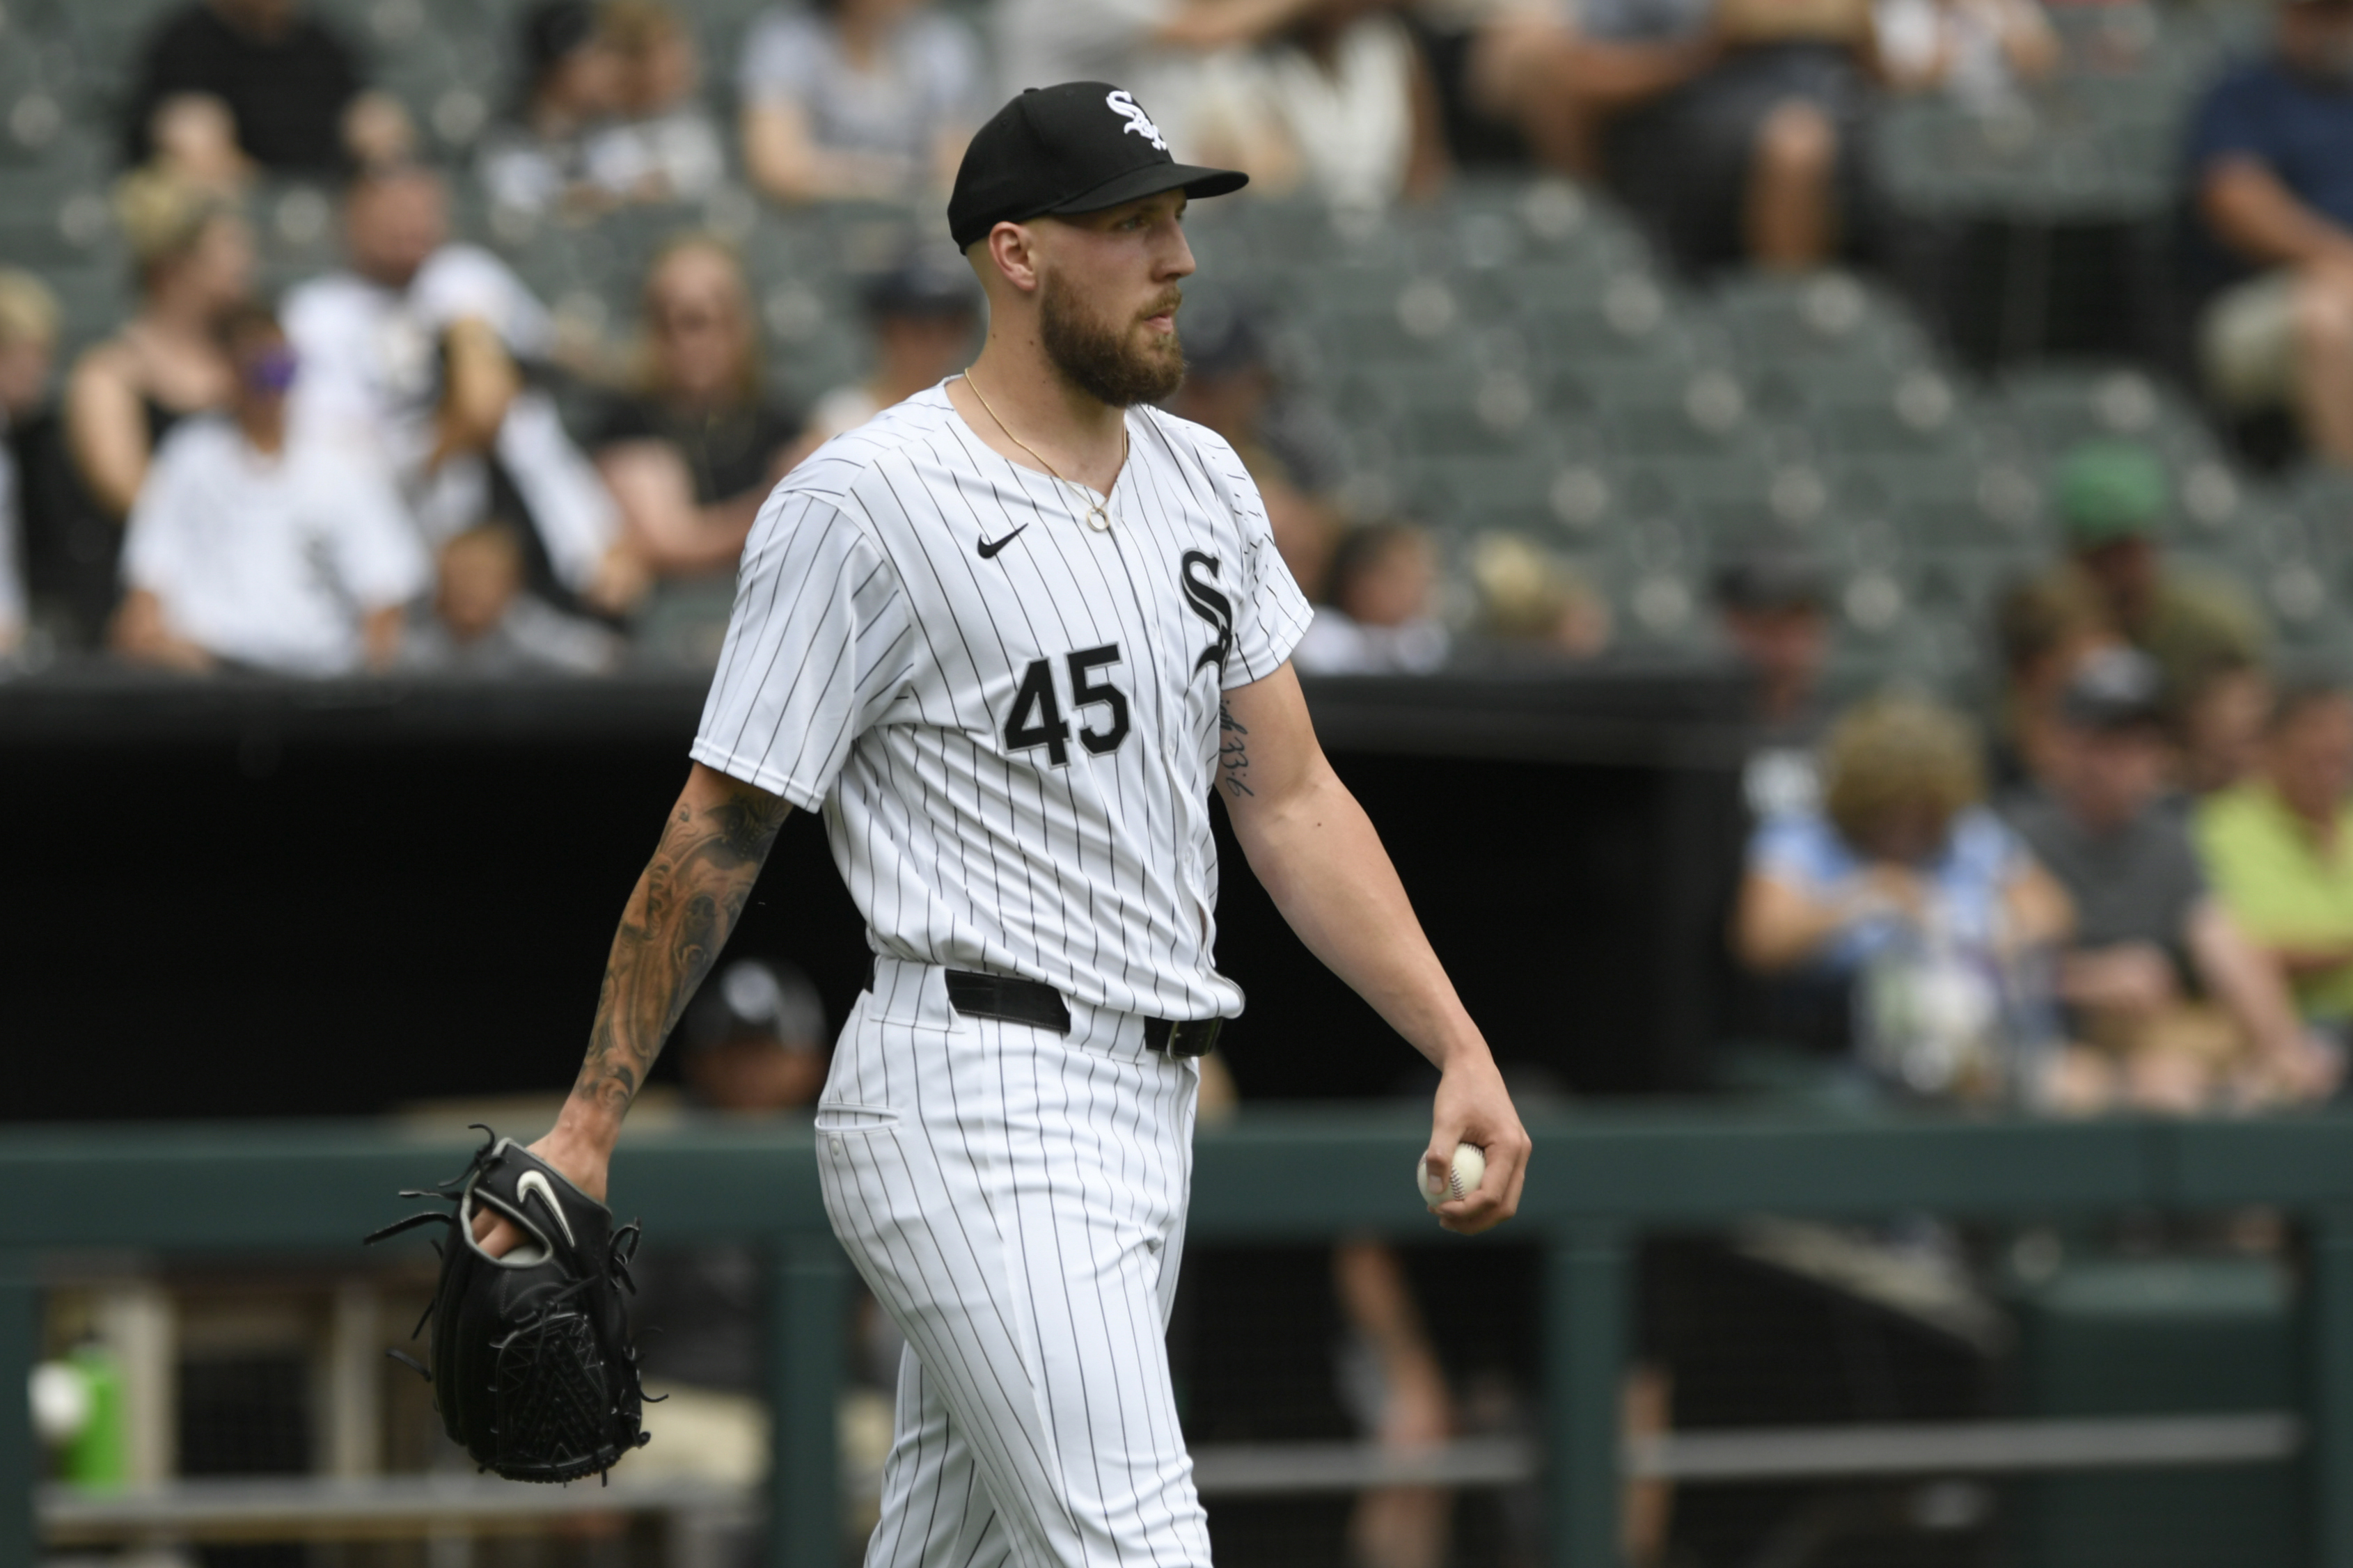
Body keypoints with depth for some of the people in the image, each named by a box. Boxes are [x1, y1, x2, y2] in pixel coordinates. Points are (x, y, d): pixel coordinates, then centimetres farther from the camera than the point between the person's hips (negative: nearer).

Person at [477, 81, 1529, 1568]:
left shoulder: (1204, 482, 13)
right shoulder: (860, 505, -10)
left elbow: (1290, 799, 14)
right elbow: (718, 834, -7)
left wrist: (1461, 1050, 5)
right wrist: (589, 1126, -7)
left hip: (1145, 1108, 8)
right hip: (978, 1108, -8)